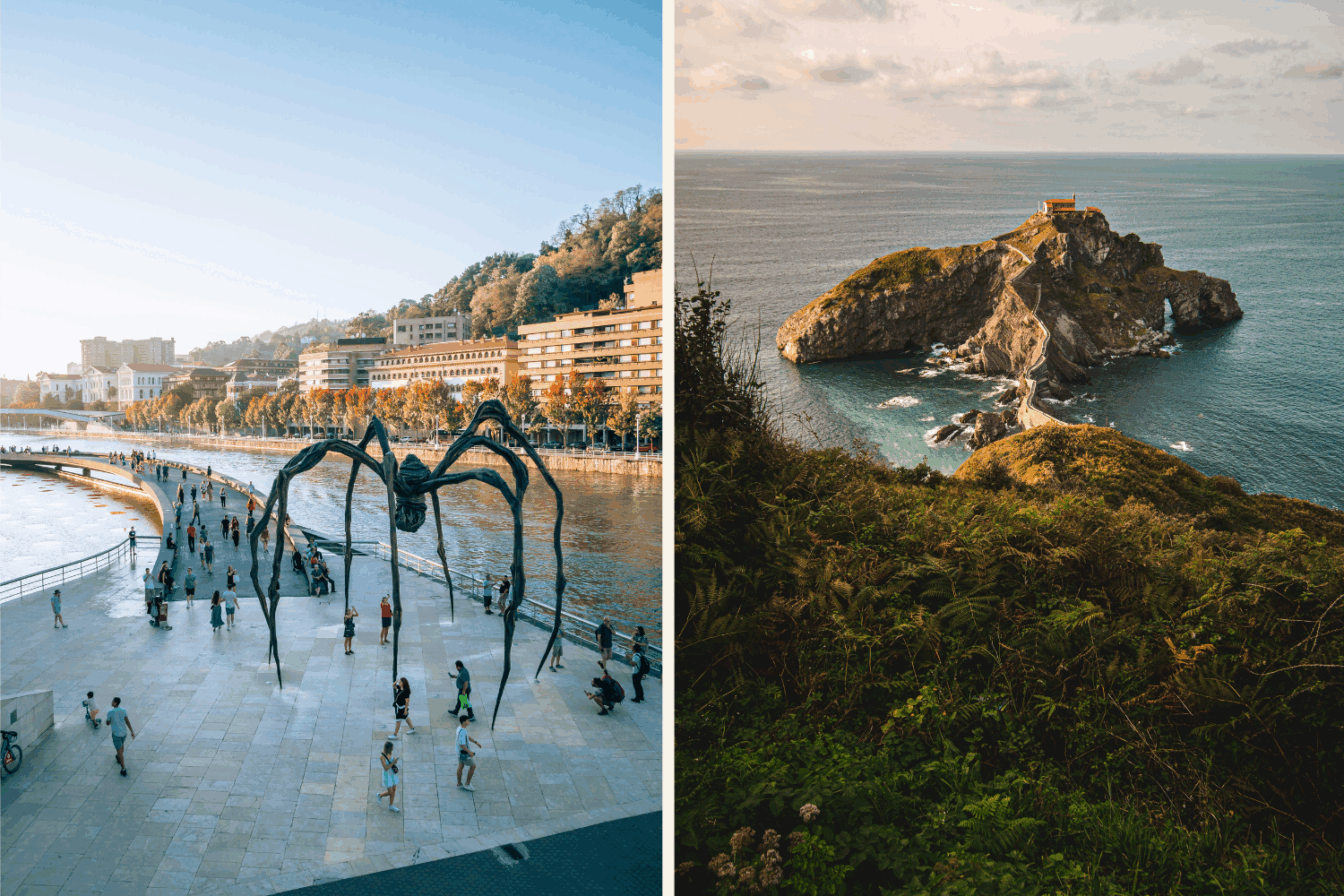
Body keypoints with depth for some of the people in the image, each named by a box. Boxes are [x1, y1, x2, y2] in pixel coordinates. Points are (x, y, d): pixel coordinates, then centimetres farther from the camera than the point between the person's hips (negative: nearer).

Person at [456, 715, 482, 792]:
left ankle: (459, 784, 31)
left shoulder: (460, 728, 2)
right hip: (463, 752, -9)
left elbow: (467, 736, 17)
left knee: (460, 767, 19)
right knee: (473, 766, 4)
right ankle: (467, 784, 12)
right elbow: (462, 744, -30)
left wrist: (475, 742, 13)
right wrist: (469, 752, -23)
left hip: (460, 751, 9)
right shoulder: (462, 731, -30)